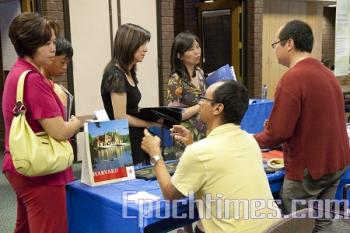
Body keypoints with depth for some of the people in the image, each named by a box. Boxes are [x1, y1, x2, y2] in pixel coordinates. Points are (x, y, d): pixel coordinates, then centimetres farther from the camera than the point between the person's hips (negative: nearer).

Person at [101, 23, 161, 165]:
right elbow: (121, 118, -18)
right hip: (126, 144, -9)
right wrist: (153, 123, -12)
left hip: (136, 142, 9)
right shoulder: (116, 76, -16)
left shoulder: (128, 73, 11)